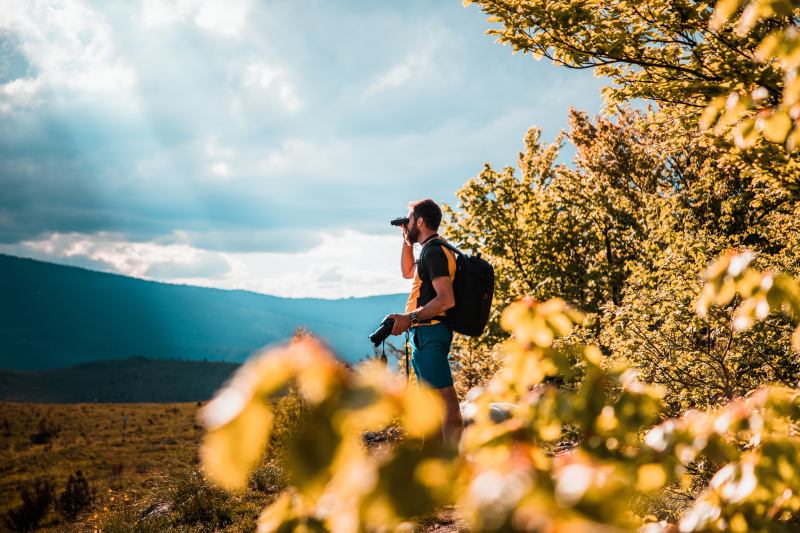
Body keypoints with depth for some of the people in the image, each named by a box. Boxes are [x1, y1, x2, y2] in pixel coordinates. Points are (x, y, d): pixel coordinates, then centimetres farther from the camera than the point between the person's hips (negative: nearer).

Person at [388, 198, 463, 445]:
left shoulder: (434, 251, -13)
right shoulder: (433, 251, 20)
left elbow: (446, 299, -23)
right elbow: (408, 272, 39)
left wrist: (410, 318, -26)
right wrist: (407, 240, 28)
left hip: (429, 333, -11)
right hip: (424, 334, 11)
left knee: (445, 398, -14)